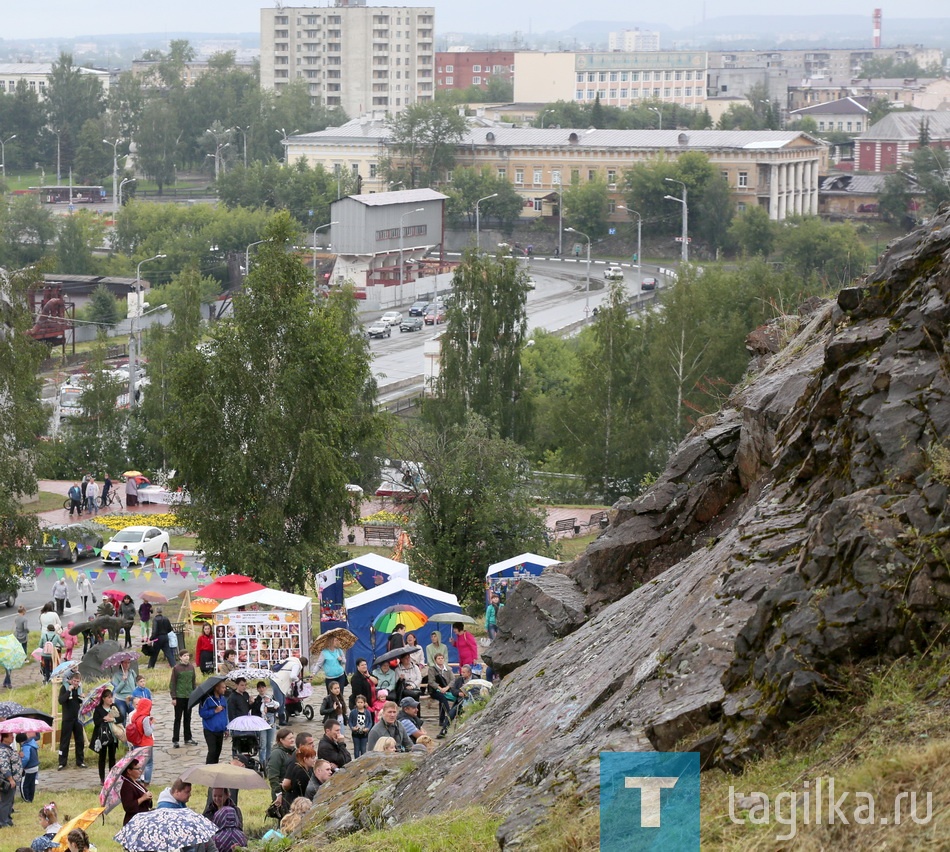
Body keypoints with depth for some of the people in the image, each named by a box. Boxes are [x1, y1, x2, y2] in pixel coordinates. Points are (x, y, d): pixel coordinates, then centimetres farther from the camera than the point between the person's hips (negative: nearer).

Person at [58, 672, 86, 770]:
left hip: (78, 718, 5)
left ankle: (80, 761, 15)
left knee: (80, 740, 7)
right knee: (64, 741, -1)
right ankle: (62, 763, 3)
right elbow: (61, 701, -21)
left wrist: (82, 698, -5)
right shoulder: (64, 687, -8)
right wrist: (69, 691, -26)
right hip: (67, 718, -5)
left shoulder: (79, 688, 6)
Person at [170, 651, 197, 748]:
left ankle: (188, 738, 21)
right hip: (179, 696, -4)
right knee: (178, 719, 0)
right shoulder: (176, 668, -7)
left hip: (189, 696, 4)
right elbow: (172, 683, -7)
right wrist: (173, 697, -11)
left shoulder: (191, 667, 6)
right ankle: (175, 740, 4)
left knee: (188, 718, 12)